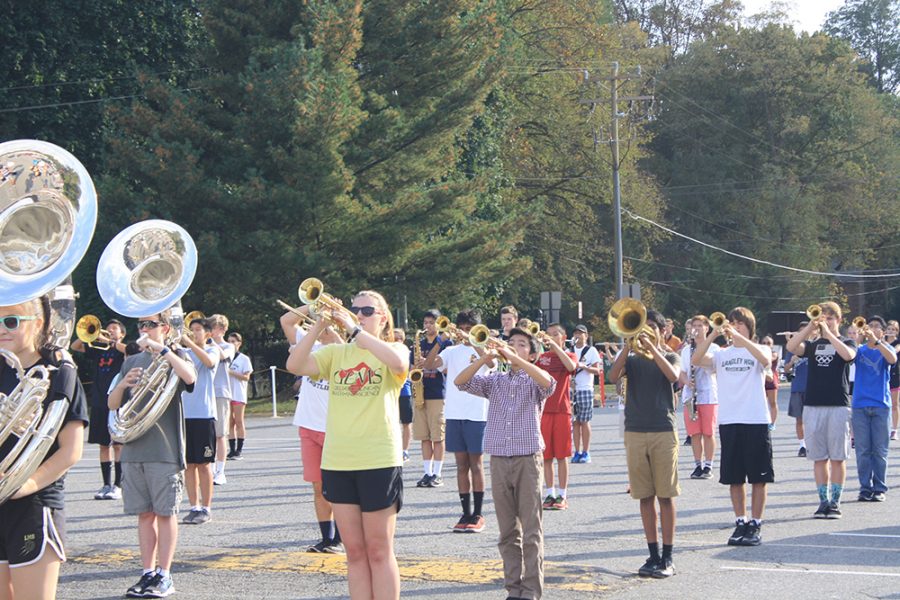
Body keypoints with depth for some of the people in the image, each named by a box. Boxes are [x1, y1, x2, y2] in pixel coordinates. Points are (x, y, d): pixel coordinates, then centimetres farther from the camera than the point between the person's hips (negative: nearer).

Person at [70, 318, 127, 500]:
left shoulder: (122, 350, 4)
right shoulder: (98, 350, 17)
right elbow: (74, 347, 14)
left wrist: (108, 341, -15)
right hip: (99, 403, 5)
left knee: (118, 444, -5)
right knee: (104, 444, 6)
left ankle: (118, 485, -3)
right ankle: (107, 485, 10)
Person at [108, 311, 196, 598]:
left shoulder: (174, 357, 3)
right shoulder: (131, 362, 16)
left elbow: (190, 377, -20)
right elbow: (112, 404, 12)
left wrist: (161, 349, -21)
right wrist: (123, 384, -7)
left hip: (165, 449, -4)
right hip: (133, 449, 4)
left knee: (165, 512, -2)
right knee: (144, 514, 7)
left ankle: (164, 575, 2)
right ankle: (148, 572, 11)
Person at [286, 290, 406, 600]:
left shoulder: (393, 350, 2)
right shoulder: (336, 353, 11)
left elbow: (398, 363, -23)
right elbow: (295, 365, -5)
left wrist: (355, 329, -22)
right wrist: (319, 325, -13)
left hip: (379, 462, -4)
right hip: (337, 462, 4)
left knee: (378, 552, 1)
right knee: (355, 552, 8)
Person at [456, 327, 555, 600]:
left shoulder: (534, 381, 3)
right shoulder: (495, 381, 12)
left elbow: (548, 383, -21)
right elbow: (460, 382, -1)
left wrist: (515, 359, -23)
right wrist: (485, 358, -14)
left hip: (528, 459, -3)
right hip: (499, 461, 3)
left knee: (531, 531, -3)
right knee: (508, 531, 8)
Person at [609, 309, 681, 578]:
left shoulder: (670, 356, 8)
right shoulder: (631, 358, 12)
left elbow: (673, 375, -15)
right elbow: (613, 376, -7)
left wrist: (651, 347, -15)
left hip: (664, 432, -2)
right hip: (635, 432, 2)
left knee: (665, 495, -3)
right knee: (645, 497, 5)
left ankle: (667, 558, 1)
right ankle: (653, 555, 11)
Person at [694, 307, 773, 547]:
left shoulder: (759, 351, 4)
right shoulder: (721, 354, 10)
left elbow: (765, 360, -21)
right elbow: (696, 360, -7)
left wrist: (738, 337, -25)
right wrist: (712, 336, -18)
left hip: (756, 421, -3)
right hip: (729, 421, 3)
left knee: (759, 476, 0)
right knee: (734, 477, 7)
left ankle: (755, 525, 8)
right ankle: (740, 522, 16)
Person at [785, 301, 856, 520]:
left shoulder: (846, 342, 6)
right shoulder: (813, 345, 13)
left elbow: (848, 354, -19)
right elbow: (791, 347, -6)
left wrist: (828, 332, -16)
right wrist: (810, 327, -12)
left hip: (838, 406, -3)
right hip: (813, 405, 3)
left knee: (837, 457, -1)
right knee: (819, 457, 5)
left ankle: (835, 502, 4)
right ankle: (823, 501, 11)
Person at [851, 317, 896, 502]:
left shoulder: (886, 349, 4)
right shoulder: (859, 349, 8)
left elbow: (893, 359, -19)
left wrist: (875, 341, -31)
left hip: (881, 405, -1)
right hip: (860, 405, 1)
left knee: (879, 450, 1)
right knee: (863, 450, 2)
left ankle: (879, 488, 6)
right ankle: (865, 488, 8)